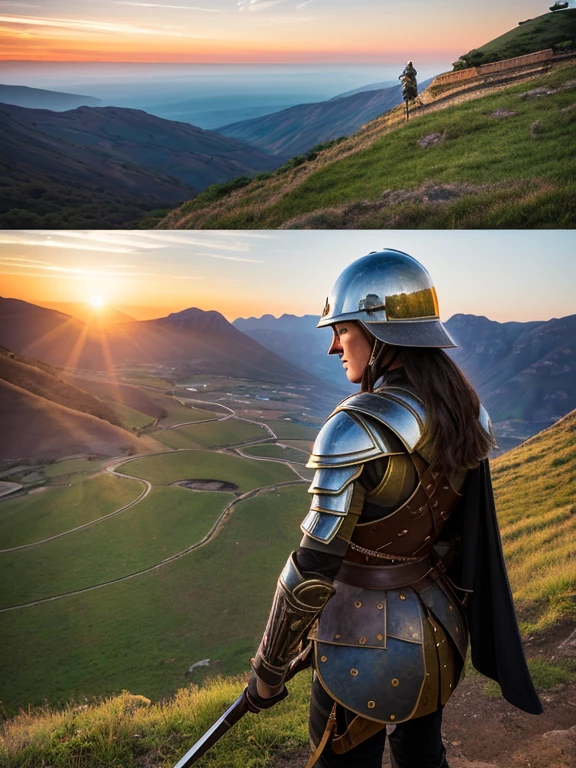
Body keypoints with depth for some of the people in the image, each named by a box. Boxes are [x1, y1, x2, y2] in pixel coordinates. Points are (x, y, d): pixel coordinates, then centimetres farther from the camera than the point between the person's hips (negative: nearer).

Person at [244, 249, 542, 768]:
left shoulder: (356, 429, -27)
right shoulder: (464, 410, -4)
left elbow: (313, 567, -24)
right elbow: (463, 528, 7)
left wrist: (268, 670, -10)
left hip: (370, 642, -7)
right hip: (440, 630, 7)